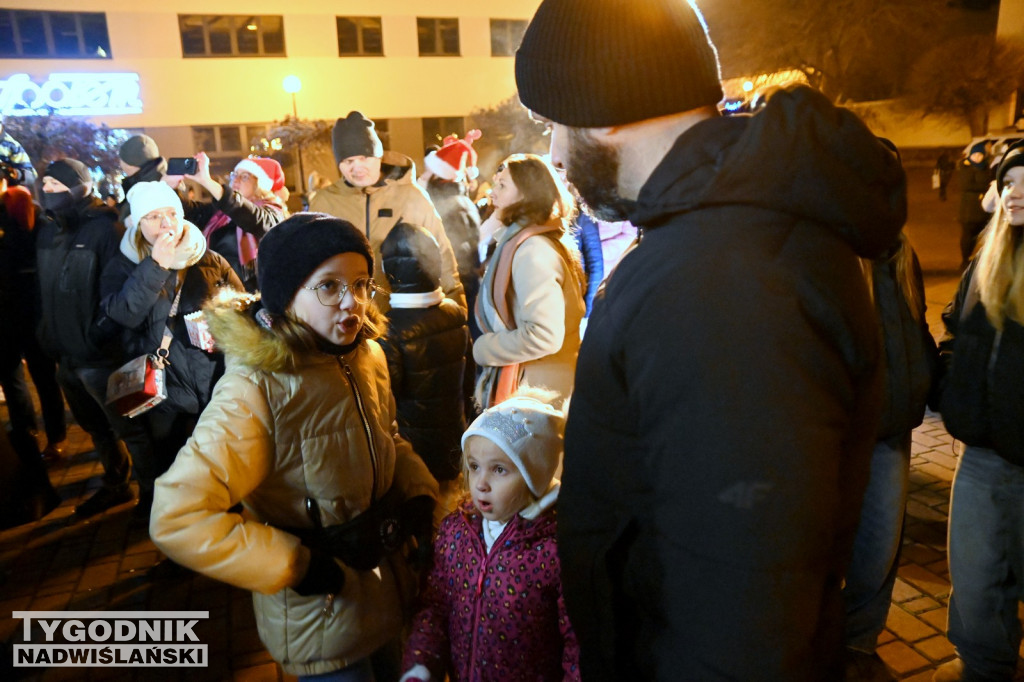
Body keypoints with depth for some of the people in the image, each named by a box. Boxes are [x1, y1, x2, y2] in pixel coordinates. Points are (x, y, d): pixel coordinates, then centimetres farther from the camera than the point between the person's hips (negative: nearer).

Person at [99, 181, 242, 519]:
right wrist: (155, 266, -25)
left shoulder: (211, 262, 2)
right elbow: (123, 314, -19)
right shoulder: (122, 267, 0)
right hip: (162, 391, -1)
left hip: (217, 385, 1)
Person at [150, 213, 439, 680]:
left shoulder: (366, 356, -5)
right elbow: (178, 519, -30)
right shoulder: (257, 389, -27)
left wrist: (420, 493, -5)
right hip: (322, 615, -6)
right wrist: (301, 568, -25)